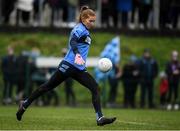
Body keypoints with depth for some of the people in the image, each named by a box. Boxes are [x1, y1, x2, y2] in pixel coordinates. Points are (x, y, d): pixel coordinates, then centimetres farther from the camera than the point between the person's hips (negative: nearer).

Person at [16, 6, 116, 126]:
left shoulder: (86, 31, 17)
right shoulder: (79, 29, -12)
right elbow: (72, 41, -31)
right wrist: (77, 55, -49)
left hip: (79, 69, 9)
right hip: (69, 65, -8)